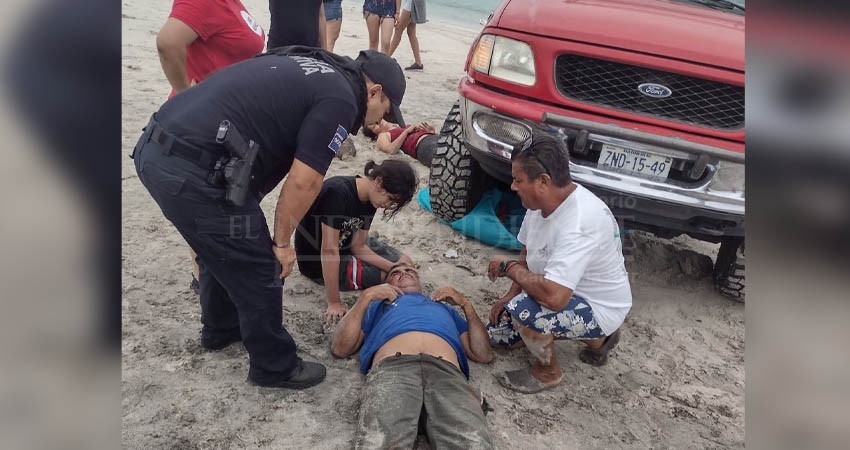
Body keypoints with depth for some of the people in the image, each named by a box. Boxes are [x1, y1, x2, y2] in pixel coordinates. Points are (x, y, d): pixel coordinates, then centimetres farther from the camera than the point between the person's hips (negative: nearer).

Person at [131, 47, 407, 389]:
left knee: (221, 251, 29)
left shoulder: (303, 66, 20)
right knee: (258, 272, 7)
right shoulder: (341, 99, -6)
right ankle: (275, 367, 26)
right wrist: (283, 242, 4)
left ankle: (220, 331, 50)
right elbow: (304, 181, -12)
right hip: (196, 173, -10)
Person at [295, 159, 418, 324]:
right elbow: (329, 251, -34)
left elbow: (358, 247, -6)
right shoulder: (337, 192, -33)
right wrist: (334, 303, -31)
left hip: (345, 245, 8)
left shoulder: (369, 199, -7)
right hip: (317, 261, -8)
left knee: (404, 263, 6)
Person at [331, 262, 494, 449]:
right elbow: (339, 348, 22)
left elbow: (483, 355, 31)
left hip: (446, 370, 1)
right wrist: (367, 296, 19)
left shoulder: (445, 308, 43)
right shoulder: (379, 304, 39)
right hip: (392, 366, -1)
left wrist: (466, 303, 26)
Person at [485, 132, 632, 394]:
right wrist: (511, 294, -3)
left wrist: (510, 267, -26)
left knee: (522, 310, -33)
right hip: (566, 295, 10)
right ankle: (595, 339, 20)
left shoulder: (580, 222, -36)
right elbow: (527, 252, 10)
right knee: (497, 334, 12)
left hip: (600, 310, -9)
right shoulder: (542, 202, -8)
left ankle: (547, 372, 0)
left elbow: (553, 296, -43)